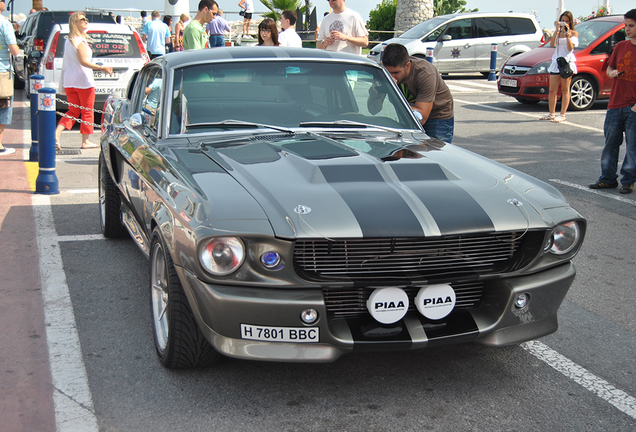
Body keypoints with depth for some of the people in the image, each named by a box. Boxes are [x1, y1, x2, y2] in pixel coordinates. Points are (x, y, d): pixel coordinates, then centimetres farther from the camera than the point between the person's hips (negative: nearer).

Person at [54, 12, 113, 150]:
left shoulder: (68, 40, 13)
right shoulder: (80, 41, -13)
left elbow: (65, 63, 17)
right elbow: (83, 61, -24)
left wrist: (64, 82, 23)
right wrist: (102, 68, -29)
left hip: (69, 81, 8)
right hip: (83, 81, -8)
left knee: (73, 112, 13)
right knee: (87, 112, 4)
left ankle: (57, 133, -4)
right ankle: (85, 141, 8)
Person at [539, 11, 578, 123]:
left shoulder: (573, 33, 2)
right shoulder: (557, 32, 13)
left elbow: (570, 48, -12)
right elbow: (552, 44, -6)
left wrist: (567, 34, -18)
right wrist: (557, 30, -13)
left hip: (567, 62, -4)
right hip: (556, 62, 4)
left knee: (565, 90, -1)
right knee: (552, 90, 4)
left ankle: (562, 115, 0)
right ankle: (552, 114, 14)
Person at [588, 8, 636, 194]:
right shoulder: (620, 47, 10)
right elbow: (609, 68, 21)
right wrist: (612, 72, -5)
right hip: (615, 103, 5)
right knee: (610, 142, 8)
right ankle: (608, 179, 18)